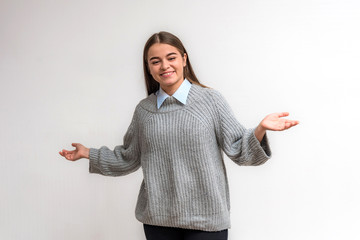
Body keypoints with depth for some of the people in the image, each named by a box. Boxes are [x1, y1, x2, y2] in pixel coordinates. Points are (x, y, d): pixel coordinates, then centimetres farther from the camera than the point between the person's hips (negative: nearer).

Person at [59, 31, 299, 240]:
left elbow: (238, 150, -4)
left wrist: (260, 129, -20)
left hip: (206, 218, -3)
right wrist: (87, 153, 16)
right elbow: (129, 158, 18)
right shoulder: (144, 110, 7)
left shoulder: (211, 100, -2)